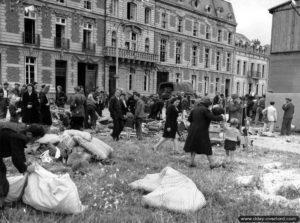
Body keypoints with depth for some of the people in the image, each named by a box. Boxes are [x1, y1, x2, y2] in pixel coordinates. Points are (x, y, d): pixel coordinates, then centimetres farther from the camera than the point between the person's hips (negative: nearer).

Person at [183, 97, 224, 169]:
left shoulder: (195, 109, 9)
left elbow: (189, 119, 15)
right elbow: (213, 118, -18)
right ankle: (212, 163, 6)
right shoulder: (205, 110, -13)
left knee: (194, 146, 14)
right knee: (207, 147, 1)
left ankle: (192, 162, 15)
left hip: (193, 130, 7)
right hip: (201, 131, -7)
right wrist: (221, 117, -2)